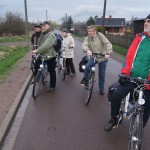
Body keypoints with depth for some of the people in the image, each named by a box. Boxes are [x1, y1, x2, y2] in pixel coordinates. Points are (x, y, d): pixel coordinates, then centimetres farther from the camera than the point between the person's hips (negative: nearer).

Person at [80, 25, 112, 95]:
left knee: (102, 74, 6)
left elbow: (108, 44, -20)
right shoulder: (87, 38, -6)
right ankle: (85, 79, 6)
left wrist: (108, 53, -34)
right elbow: (84, 45, -22)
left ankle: (101, 89, 24)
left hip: (103, 57, -2)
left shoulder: (100, 36, -15)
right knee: (87, 67, -24)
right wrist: (87, 50, -45)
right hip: (93, 57, 2)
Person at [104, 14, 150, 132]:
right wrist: (125, 72, -9)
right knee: (115, 96, -9)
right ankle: (114, 119, 17)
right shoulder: (140, 38, 4)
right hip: (131, 77, 2)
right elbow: (130, 56, 3)